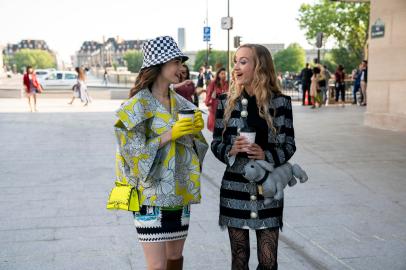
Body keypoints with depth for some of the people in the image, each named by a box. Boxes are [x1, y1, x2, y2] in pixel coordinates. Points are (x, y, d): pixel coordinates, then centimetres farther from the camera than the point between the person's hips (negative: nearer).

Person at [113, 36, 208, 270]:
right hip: (152, 194, -6)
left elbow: (193, 145, 13)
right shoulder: (138, 105, -10)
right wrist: (170, 134, -22)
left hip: (180, 193, 6)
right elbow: (134, 150, -16)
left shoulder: (181, 103, 8)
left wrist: (196, 129, -7)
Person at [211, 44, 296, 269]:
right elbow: (216, 144, 5)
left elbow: (289, 146, -1)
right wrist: (231, 150, -16)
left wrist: (265, 155, -19)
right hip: (235, 189, 1)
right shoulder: (226, 102, 1)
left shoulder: (280, 102, -3)